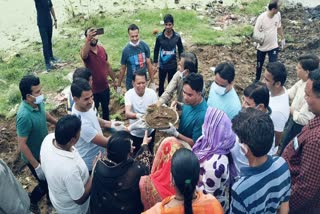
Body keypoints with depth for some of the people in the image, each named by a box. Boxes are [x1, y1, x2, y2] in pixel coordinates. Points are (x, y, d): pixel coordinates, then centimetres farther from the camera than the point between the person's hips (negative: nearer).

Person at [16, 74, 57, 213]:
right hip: (34, 156, -7)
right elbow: (22, 145, -30)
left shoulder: (38, 102, -15)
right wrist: (37, 166, -26)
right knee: (45, 183, 12)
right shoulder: (24, 116, -38)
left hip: (45, 150, 7)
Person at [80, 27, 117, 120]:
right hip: (93, 89, -5)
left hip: (105, 87, 5)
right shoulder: (85, 51, -19)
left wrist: (114, 80, 14)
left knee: (105, 109, 25)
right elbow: (84, 55, -47)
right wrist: (88, 39, -63)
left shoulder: (102, 49, -3)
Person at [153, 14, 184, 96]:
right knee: (161, 83, 13)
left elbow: (180, 50, 2)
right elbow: (156, 50, 0)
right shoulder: (159, 36, -12)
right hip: (162, 65, 0)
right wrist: (155, 62, 3)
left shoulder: (177, 36, -11)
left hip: (173, 65, 0)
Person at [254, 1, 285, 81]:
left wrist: (283, 38, 11)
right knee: (259, 65, 17)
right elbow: (256, 32, -18)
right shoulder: (261, 18, -23)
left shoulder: (278, 14, -9)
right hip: (262, 47, -2)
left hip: (273, 46, 2)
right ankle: (257, 80, 41)